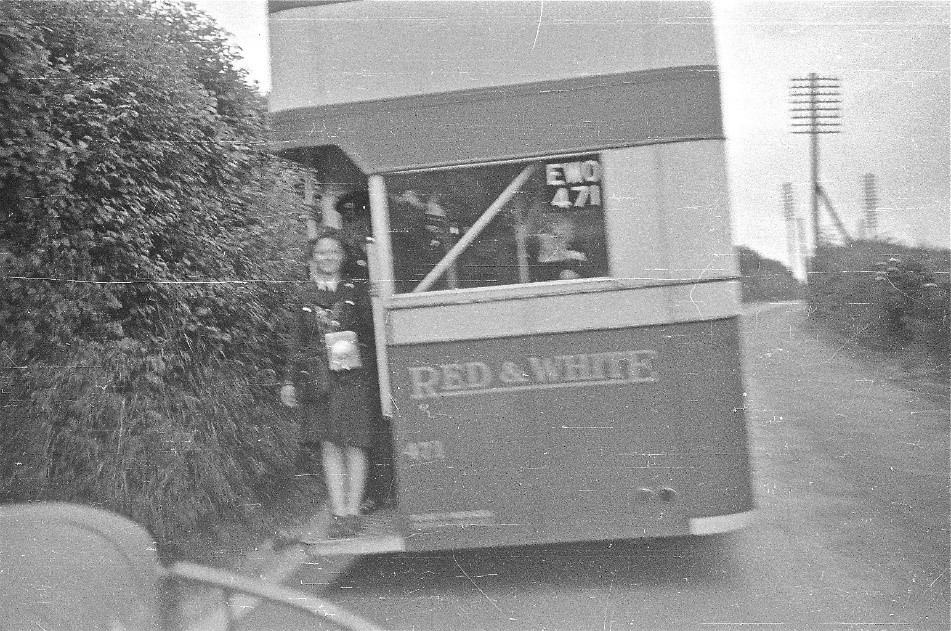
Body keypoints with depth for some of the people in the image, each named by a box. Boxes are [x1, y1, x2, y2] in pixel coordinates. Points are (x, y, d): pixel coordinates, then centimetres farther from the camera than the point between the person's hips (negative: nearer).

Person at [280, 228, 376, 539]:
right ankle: (338, 513, 8)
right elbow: (295, 339, 12)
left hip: (353, 377, -2)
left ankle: (353, 511, 7)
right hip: (317, 378, 2)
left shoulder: (356, 290, 7)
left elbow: (372, 332, 4)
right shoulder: (304, 295, 12)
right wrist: (289, 380, 8)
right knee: (329, 446, 2)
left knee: (353, 444, -2)